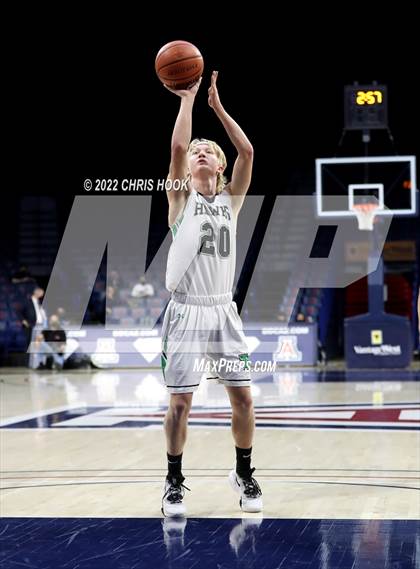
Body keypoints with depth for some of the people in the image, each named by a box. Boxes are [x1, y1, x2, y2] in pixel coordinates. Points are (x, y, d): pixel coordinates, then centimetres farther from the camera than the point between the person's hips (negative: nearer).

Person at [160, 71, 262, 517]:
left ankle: (244, 474, 20)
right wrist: (188, 99, -8)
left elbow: (247, 152, -3)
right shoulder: (181, 199, 2)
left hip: (223, 310, 3)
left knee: (242, 396, 2)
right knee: (180, 401, -3)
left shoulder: (230, 199, 10)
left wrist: (217, 105, -3)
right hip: (186, 312, -3)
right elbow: (177, 148, -13)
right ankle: (174, 482, 11)